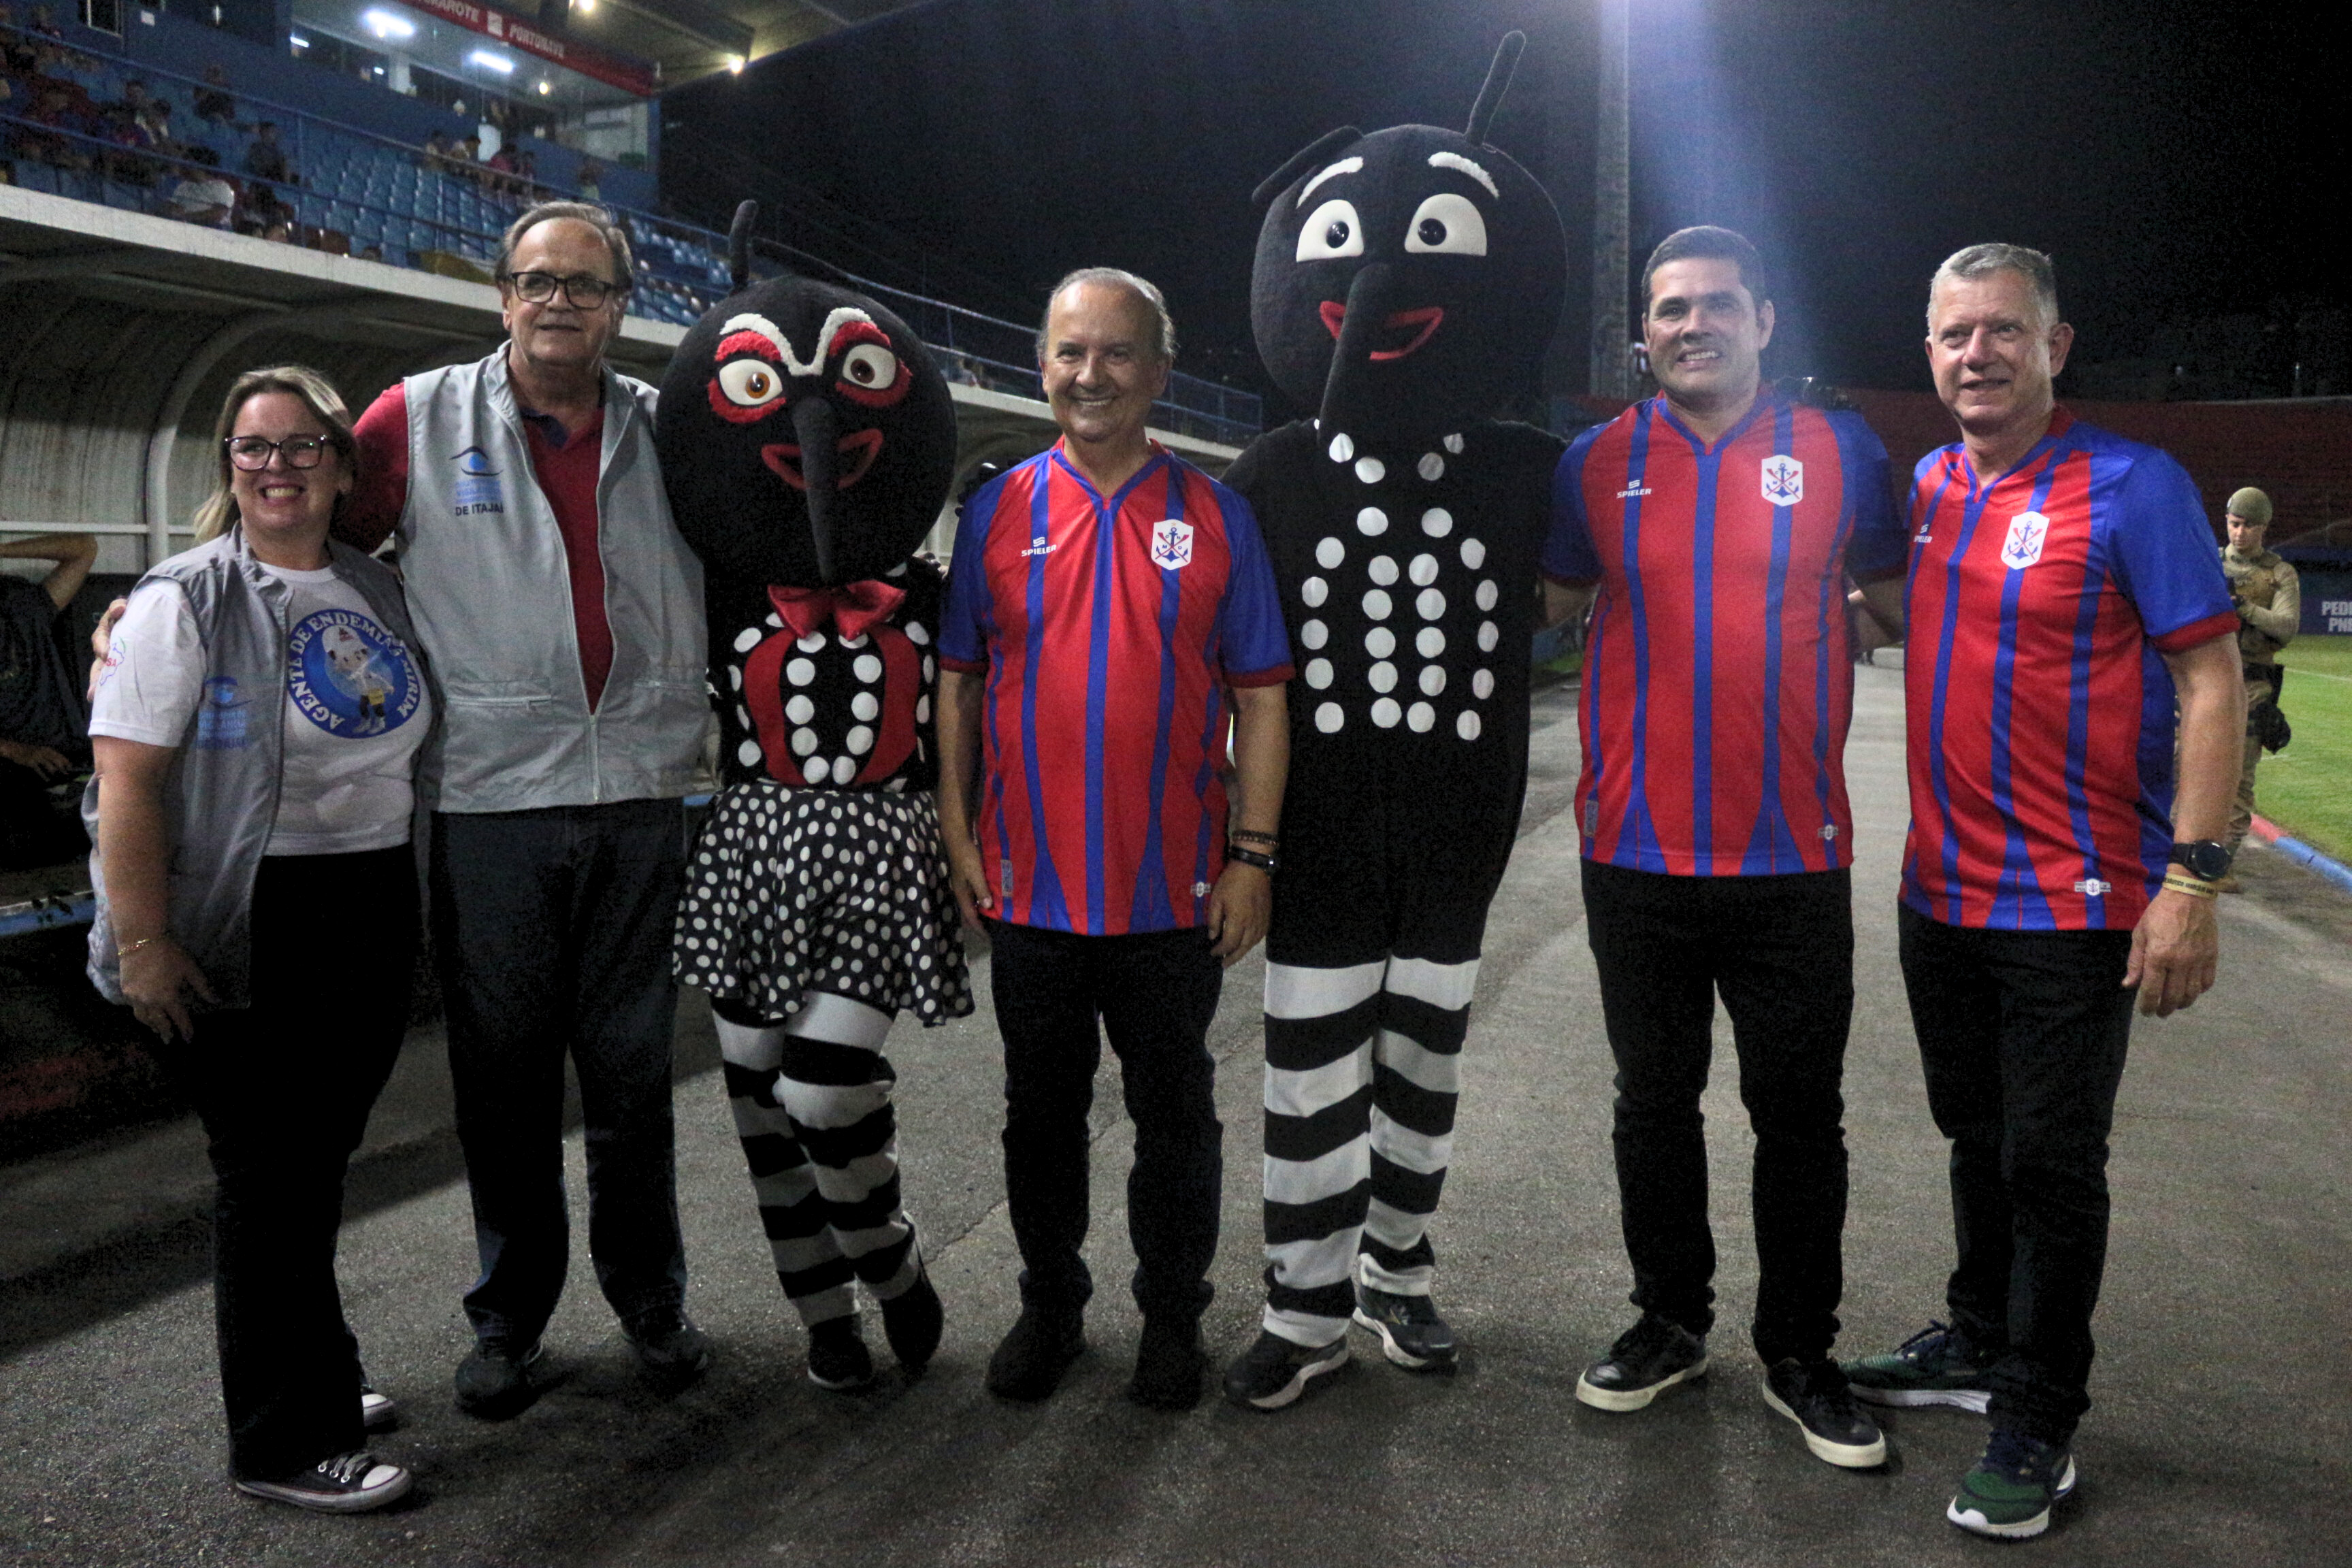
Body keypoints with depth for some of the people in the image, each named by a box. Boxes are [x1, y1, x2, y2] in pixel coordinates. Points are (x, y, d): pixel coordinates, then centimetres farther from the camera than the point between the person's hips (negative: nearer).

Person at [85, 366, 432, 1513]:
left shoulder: (376, 591, 10)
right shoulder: (186, 598, -9)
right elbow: (127, 781, -15)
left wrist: (413, 908, 17)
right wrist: (143, 946, -20)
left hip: (371, 921, 6)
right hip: (249, 935, -6)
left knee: (316, 1165, 18)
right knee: (269, 1180, 3)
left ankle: (313, 1381, 35)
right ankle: (286, 1446, 16)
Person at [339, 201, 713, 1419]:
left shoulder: (667, 431, 9)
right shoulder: (421, 419, 2)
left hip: (643, 799, 2)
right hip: (489, 802, -1)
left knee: (634, 1072, 10)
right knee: (503, 1076, 8)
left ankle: (650, 1300, 27)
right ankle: (508, 1318, 26)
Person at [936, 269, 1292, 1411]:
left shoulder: (1215, 515, 1)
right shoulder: (997, 510, 4)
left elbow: (1260, 695, 0)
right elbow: (957, 682, 6)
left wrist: (1252, 855, -6)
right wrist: (956, 834, 0)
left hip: (1174, 892, -1)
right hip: (1029, 885, 1)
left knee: (1175, 1116, 12)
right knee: (1041, 1113, 15)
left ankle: (1173, 1318, 30)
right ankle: (1048, 1308, 33)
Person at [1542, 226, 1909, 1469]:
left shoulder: (1838, 453, 3)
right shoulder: (1597, 464, 4)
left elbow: (1899, 602, 13)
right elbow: (1548, 607, 16)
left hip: (1792, 855, -1)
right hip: (1636, 854, 1)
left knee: (1799, 1117, 8)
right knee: (1654, 1104, 14)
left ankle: (1798, 1353, 26)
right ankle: (1670, 1321, 32)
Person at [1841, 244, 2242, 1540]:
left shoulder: (2132, 486, -11)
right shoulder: (1926, 486, 8)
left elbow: (2211, 684, -13)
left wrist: (2192, 880, -19)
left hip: (2073, 903, -6)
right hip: (1941, 891, 6)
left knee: (2051, 1167, 4)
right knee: (1979, 1140, 19)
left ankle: (2038, 1421, 19)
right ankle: (1978, 1345, 37)